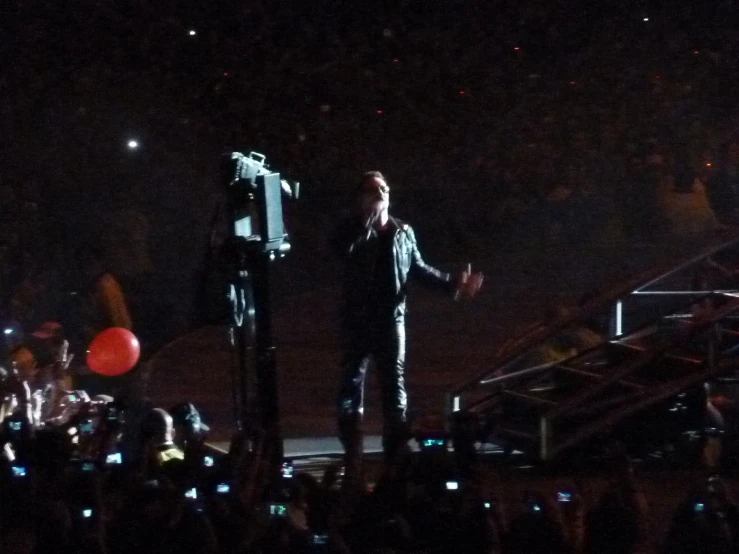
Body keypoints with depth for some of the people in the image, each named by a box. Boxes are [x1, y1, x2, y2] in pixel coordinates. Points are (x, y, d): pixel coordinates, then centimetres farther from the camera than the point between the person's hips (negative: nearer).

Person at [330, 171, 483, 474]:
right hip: (357, 319, -2)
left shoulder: (402, 231, 8)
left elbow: (418, 268, 15)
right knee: (352, 383, 0)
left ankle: (396, 455, 10)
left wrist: (452, 283, 6)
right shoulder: (351, 229, -1)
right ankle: (352, 457, 7)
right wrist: (369, 220, -23)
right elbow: (341, 250, -23)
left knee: (394, 384, 4)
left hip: (391, 318, 2)